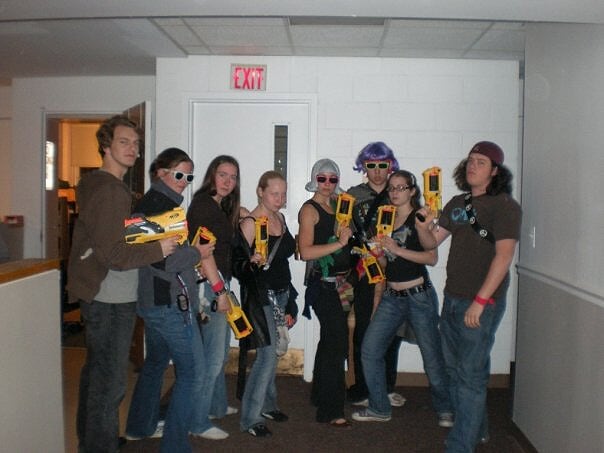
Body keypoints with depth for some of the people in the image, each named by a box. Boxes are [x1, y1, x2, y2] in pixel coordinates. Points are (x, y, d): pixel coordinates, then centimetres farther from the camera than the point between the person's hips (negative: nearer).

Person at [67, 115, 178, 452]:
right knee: (110, 381, -2)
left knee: (97, 371, 22)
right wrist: (158, 250, -15)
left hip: (101, 296, 11)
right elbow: (114, 254, -24)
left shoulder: (96, 184, 14)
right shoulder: (111, 190, -18)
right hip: (112, 299, -11)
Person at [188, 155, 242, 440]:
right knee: (214, 356, -5)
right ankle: (198, 422, 7)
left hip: (220, 283, 10)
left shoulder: (221, 207, 17)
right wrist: (219, 290, -21)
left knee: (220, 352, 20)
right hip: (210, 285, -10)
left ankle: (217, 406, 36)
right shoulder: (203, 203, -12)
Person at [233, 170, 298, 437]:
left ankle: (267, 405, 32)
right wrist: (253, 263, -37)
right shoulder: (250, 223, -14)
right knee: (268, 353, -10)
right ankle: (250, 418, 2)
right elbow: (237, 265, -15)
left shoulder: (279, 218, 9)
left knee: (272, 352, 16)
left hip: (281, 293, 8)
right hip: (260, 296, -8)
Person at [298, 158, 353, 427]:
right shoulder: (310, 209, -9)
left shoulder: (335, 207, 13)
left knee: (330, 339, 18)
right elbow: (306, 251, -19)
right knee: (338, 341, -9)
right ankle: (330, 411, 0)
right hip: (323, 283, -8)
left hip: (338, 282, 8)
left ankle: (320, 395, 35)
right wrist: (339, 243, -22)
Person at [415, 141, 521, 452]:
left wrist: (480, 301, -23)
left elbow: (504, 255, -19)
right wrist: (423, 226, -11)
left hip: (482, 303, -8)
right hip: (452, 299, 8)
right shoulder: (458, 204, 12)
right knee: (455, 368, 17)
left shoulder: (504, 205, -10)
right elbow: (431, 243, 12)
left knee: (470, 375, -2)